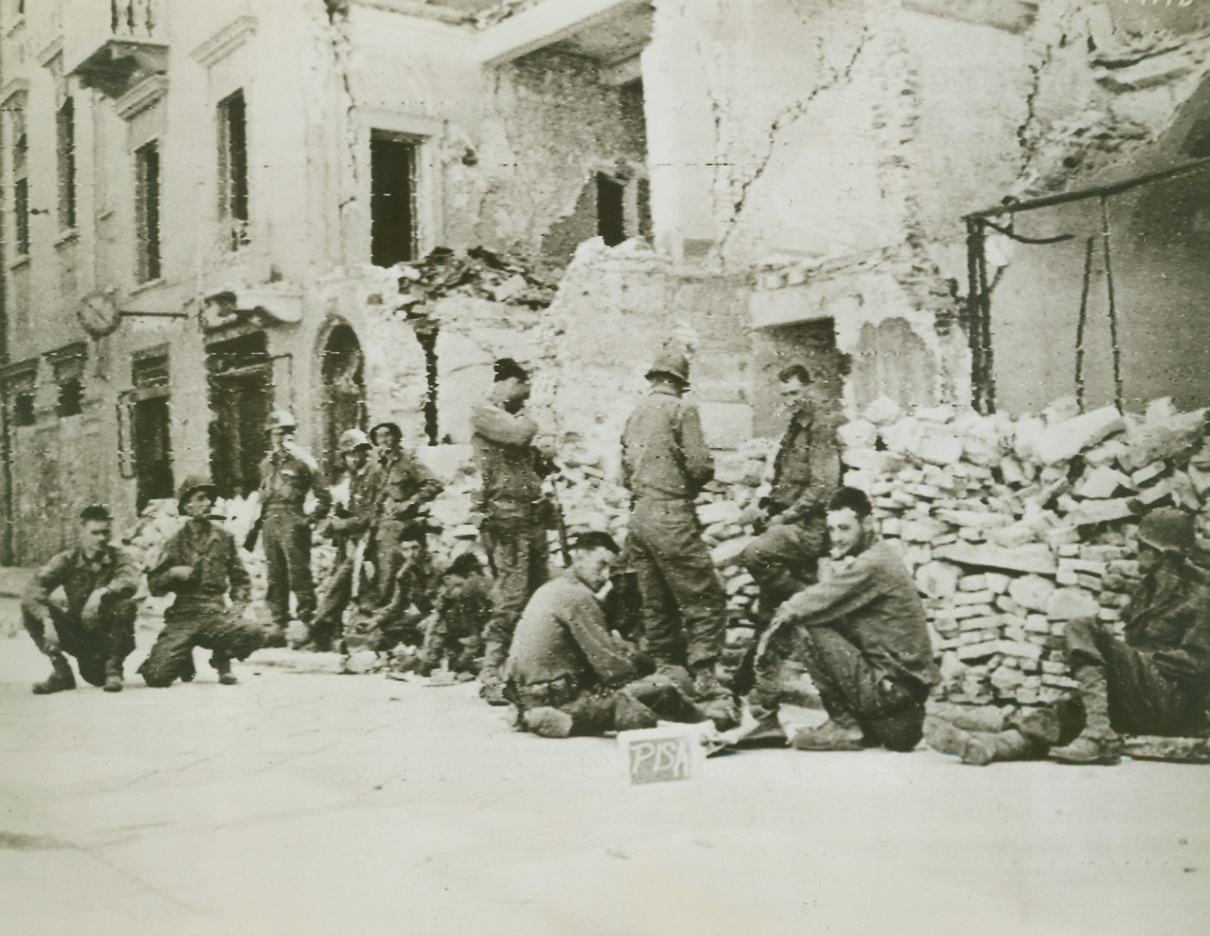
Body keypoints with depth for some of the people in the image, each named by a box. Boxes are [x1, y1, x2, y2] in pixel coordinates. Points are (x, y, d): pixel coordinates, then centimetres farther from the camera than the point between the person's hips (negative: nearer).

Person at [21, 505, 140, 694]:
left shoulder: (119, 558, -6)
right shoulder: (67, 560, -5)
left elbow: (130, 581, -30)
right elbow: (33, 589, -20)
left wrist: (103, 592, -49)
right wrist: (47, 621, -37)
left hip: (110, 635, -2)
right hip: (78, 634, 2)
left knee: (126, 605, -32)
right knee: (31, 609, -18)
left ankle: (113, 670, -13)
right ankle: (61, 672, -7)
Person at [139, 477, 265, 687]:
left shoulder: (224, 538, 11)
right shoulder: (177, 542, 9)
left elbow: (241, 578, 15)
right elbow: (154, 584, 9)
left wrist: (238, 605, -2)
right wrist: (173, 573, -10)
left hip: (216, 614, 1)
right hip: (183, 616, -1)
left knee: (253, 634, -31)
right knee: (156, 676, -20)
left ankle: (221, 660, 3)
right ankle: (184, 661, 18)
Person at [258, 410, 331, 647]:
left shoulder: (302, 460, -3)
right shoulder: (267, 463, 16)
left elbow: (324, 497, -3)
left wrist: (311, 519, -8)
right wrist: (259, 521, 16)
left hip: (292, 523, -6)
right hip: (270, 523, 6)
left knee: (299, 575, -6)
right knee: (275, 578, 9)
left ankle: (308, 622, -2)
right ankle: (277, 626, 14)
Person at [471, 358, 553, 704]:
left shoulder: (516, 418, 22)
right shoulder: (483, 414, -3)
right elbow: (519, 434, -19)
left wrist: (547, 460, 8)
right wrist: (528, 418, 1)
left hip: (532, 516, 9)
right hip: (505, 516, -9)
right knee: (510, 599, -13)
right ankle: (491, 678, -10)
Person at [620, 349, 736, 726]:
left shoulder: (634, 416, 16)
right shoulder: (681, 410, -5)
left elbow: (626, 474, 16)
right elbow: (700, 465, -11)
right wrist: (690, 487, 8)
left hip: (638, 516, 7)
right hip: (671, 517, -7)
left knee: (657, 607, 12)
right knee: (705, 600, -6)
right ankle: (705, 685, -13)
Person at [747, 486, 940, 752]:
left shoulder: (873, 563, -14)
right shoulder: (858, 561, 17)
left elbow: (810, 605, -16)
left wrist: (785, 612, 3)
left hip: (893, 687, -10)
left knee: (804, 630, -14)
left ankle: (845, 726, -6)